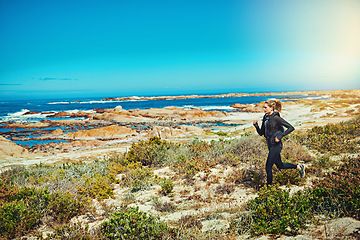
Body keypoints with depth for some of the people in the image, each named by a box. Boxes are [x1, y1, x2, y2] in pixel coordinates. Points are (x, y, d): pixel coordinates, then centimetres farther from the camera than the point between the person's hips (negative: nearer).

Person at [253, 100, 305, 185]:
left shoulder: (276, 118, -15)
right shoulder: (265, 118, 9)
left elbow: (291, 128, -15)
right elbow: (261, 133, 12)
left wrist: (280, 136, -20)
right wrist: (256, 125, -5)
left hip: (276, 145, -9)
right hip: (270, 145, 9)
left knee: (268, 167, -4)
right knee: (280, 165, 20)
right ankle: (299, 167, 38)